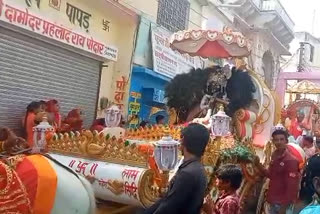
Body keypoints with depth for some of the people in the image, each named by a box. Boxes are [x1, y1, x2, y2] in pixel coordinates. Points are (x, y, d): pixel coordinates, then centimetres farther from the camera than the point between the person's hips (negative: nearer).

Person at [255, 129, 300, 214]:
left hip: (283, 203, -7)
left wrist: (284, 207, -18)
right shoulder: (274, 156, 5)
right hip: (272, 201, 7)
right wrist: (258, 165, 0)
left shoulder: (291, 160, -17)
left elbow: (292, 186, -19)